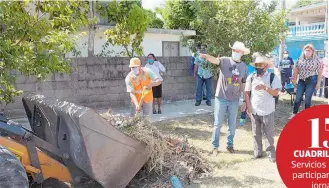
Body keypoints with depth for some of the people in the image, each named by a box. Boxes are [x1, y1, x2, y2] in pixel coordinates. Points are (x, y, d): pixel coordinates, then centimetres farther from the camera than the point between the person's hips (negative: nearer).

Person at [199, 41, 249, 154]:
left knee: (232, 125, 14)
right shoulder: (225, 60, -7)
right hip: (221, 98, -3)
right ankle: (215, 146, 21)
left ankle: (230, 145, 32)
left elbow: (244, 84, 11)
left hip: (234, 100, 3)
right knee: (217, 124, 7)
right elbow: (215, 60, -29)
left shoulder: (244, 66, 4)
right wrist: (206, 56, -52)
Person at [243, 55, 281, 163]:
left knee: (269, 133, 5)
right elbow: (247, 93, 4)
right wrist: (248, 107, -3)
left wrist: (265, 87, -23)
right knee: (256, 133, 12)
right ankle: (257, 152, 25)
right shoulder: (251, 77, 3)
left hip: (267, 111, -2)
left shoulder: (272, 77, -3)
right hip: (254, 111, 2)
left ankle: (271, 153, 17)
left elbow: (276, 93, -9)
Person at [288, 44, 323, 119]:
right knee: (298, 98, 3)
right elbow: (296, 71, 11)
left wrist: (318, 83, -6)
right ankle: (294, 113, 14)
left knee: (308, 98, 3)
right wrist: (294, 80, 10)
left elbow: (320, 72, -4)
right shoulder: (300, 60, 5)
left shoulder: (317, 60, -5)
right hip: (301, 81, 3)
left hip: (311, 81, -3)